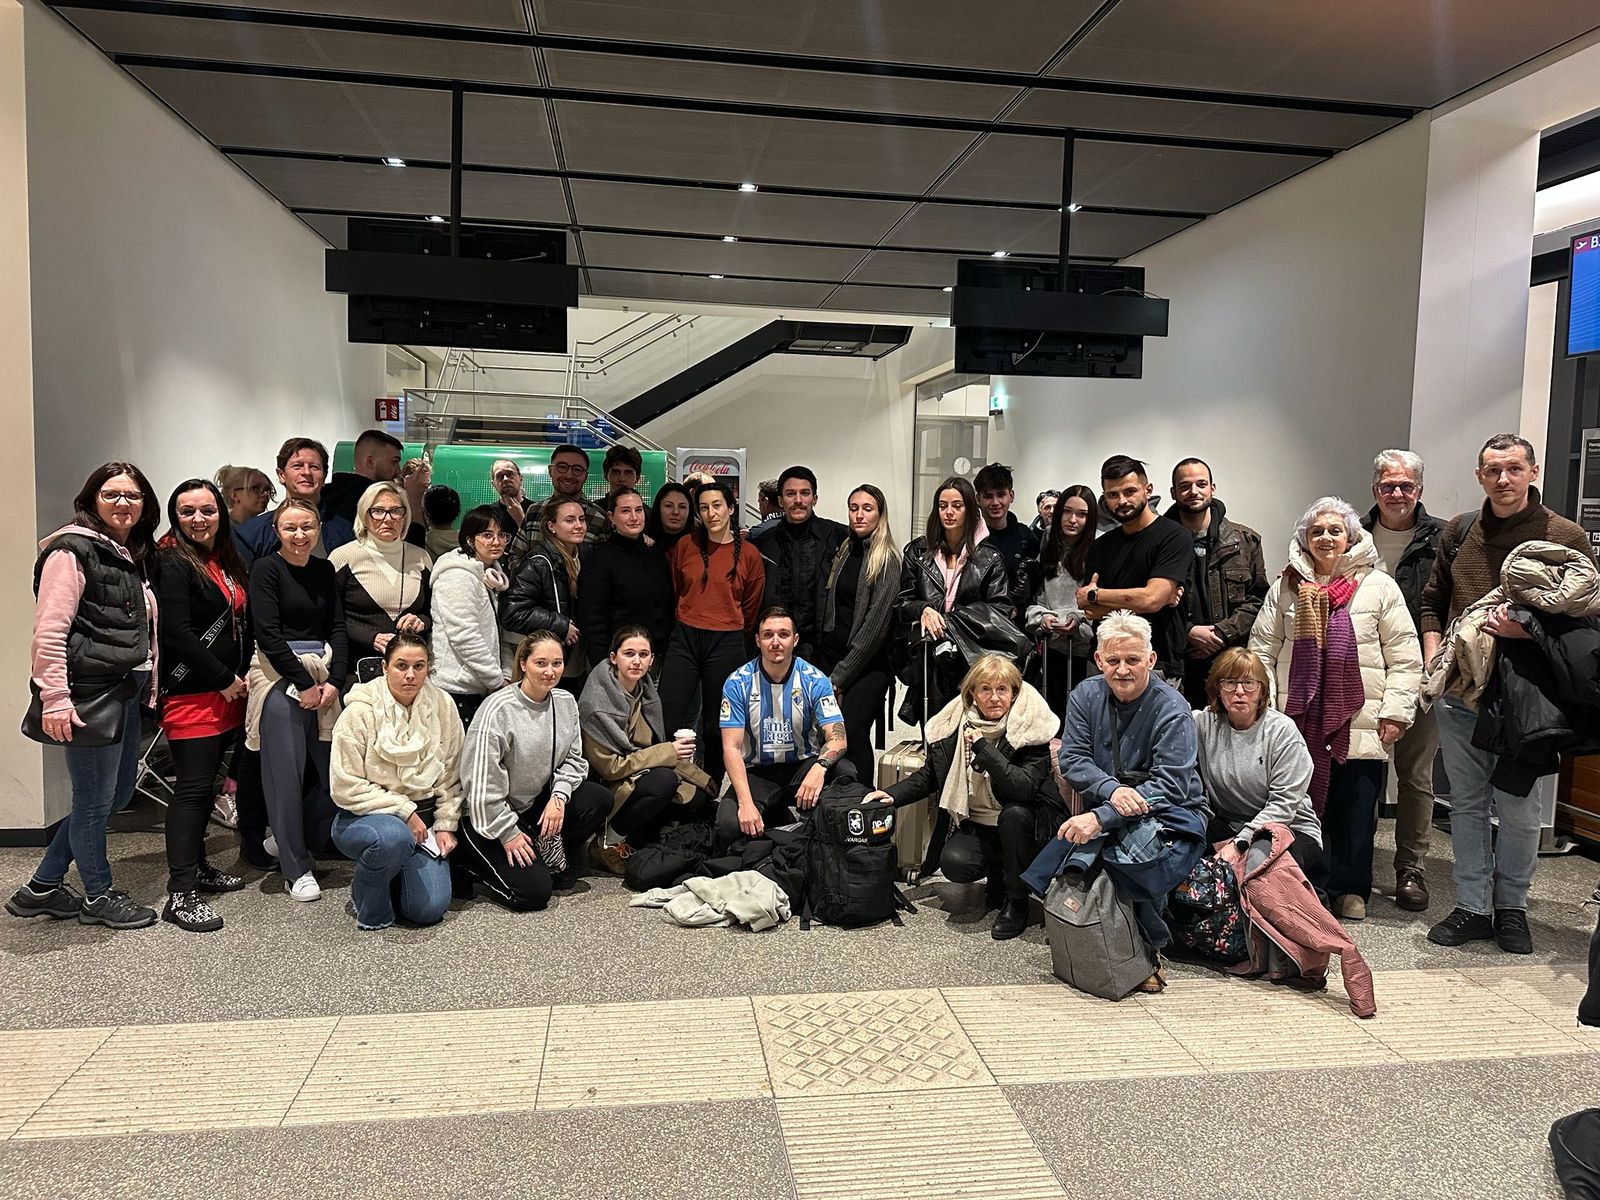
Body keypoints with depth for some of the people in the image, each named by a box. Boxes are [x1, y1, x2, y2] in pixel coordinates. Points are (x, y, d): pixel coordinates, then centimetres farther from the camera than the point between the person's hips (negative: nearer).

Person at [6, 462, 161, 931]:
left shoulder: (132, 556, 16)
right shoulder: (73, 550, -10)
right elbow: (49, 632, -16)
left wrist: (149, 687, 18)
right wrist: (55, 699, -21)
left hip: (126, 692, 9)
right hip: (90, 694, -9)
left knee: (118, 792, 16)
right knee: (95, 799, 4)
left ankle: (42, 887, 29)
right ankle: (98, 896, 22)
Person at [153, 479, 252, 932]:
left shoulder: (228, 563, 15)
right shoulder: (172, 563, -10)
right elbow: (177, 633, -18)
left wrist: (242, 677, 7)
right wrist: (223, 679, -13)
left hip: (227, 692, 8)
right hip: (190, 693, -8)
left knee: (207, 782, 15)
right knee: (192, 787, -8)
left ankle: (196, 865, 27)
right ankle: (181, 894, -4)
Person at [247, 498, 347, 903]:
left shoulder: (324, 570, 12)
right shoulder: (266, 569, -4)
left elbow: (337, 627, 8)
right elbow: (268, 634, -11)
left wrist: (333, 681, -4)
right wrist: (303, 684, -12)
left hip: (324, 678, 5)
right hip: (280, 677, -5)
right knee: (286, 774, -2)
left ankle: (288, 839, 27)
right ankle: (296, 868, 11)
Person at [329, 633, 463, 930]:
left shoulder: (442, 706, -2)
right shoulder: (360, 711, -13)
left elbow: (451, 776, 7)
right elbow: (346, 787, -14)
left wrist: (445, 824, 0)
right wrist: (403, 810, -17)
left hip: (421, 820, 3)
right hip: (362, 818, -3)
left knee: (430, 909, -12)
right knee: (394, 836, -39)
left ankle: (394, 870, 22)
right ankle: (366, 898, -6)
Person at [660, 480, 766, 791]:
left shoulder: (749, 555, -1)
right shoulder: (685, 545, 2)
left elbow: (751, 608, 10)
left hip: (726, 644, -1)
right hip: (683, 639, 1)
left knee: (716, 724, 7)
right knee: (668, 719, -4)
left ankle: (712, 786, 21)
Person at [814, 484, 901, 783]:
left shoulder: (887, 561, -4)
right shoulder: (839, 552, 13)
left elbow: (876, 624, -10)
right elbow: (823, 608, 14)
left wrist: (840, 677, -10)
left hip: (868, 664, -4)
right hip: (829, 656, 5)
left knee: (851, 731, -18)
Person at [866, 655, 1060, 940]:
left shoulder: (1030, 727, -17)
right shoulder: (954, 725, -4)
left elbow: (1024, 789, -30)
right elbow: (929, 774, 7)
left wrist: (983, 747, -32)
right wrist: (893, 794, -8)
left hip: (1025, 825, -2)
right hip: (976, 824, 3)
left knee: (1014, 813, -36)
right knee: (954, 862, -27)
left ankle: (1016, 903, -12)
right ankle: (998, 870, 10)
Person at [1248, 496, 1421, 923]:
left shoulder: (1380, 587, 5)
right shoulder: (1286, 586, 10)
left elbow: (1405, 659, 3)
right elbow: (1262, 650, 9)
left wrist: (1395, 713, -4)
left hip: (1359, 725, -1)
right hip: (1297, 721, 1)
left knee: (1355, 810, 5)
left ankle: (1350, 889, 20)